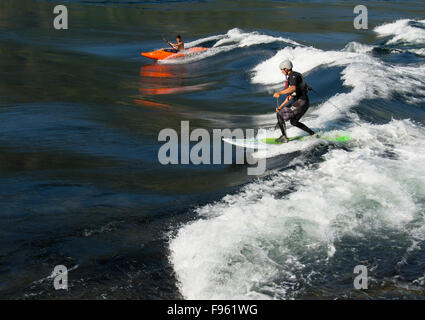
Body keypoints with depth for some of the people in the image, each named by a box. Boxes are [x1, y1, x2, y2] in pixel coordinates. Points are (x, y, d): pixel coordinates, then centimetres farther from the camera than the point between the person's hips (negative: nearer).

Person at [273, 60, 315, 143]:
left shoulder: (293, 75, -12)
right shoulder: (290, 77, 20)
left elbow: (293, 88, -34)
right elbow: (290, 96, 24)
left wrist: (279, 93, -35)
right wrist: (280, 107, 21)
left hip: (300, 102, -10)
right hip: (305, 103, 10)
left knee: (279, 114, -6)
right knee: (293, 122, 26)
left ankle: (284, 137, -8)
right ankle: (312, 133, 25)